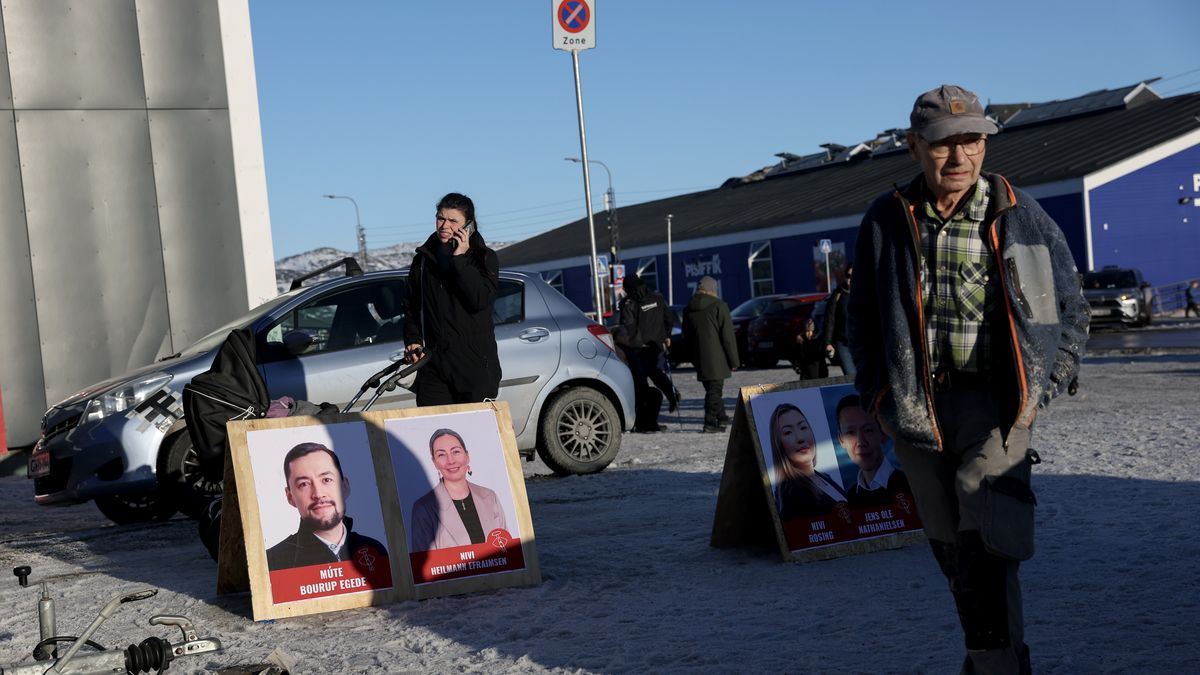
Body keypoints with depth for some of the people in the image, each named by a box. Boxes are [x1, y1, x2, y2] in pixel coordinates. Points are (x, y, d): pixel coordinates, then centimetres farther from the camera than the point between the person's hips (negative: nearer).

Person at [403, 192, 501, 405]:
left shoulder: (484, 258, 3)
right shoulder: (424, 259, 13)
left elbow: (481, 300, -14)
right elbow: (412, 308, 19)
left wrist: (460, 259, -13)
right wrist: (412, 341, 3)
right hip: (433, 363, 3)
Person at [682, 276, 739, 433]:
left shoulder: (688, 310, 10)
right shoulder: (718, 306, -9)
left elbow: (686, 335, 17)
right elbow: (728, 336, -10)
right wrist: (734, 360, -5)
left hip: (699, 359, 6)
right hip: (716, 358, -6)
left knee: (712, 388, 17)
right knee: (714, 389, -5)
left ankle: (721, 417, 28)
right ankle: (710, 423, -9)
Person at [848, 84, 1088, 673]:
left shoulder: (1020, 216, 0)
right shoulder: (886, 221, 4)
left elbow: (1071, 308, 10)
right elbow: (862, 318, 15)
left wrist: (1041, 390, 1)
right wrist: (877, 396, 8)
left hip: (994, 403, -3)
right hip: (916, 406, 3)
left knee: (984, 546, -14)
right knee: (950, 546, 11)